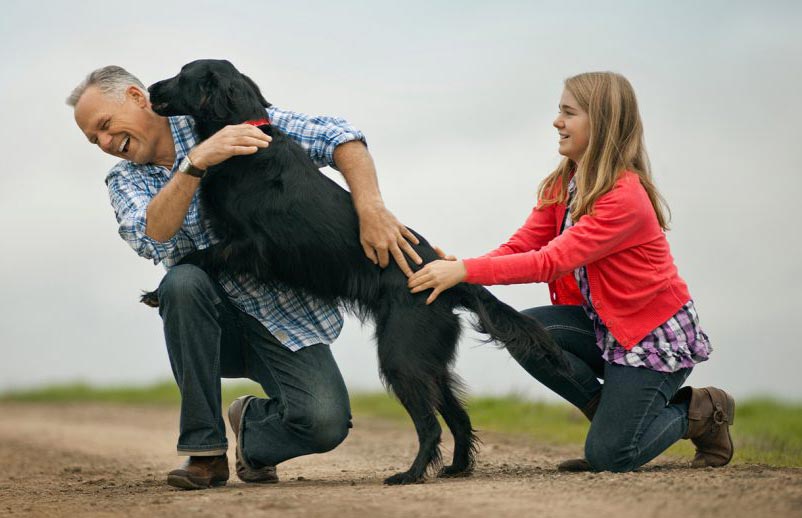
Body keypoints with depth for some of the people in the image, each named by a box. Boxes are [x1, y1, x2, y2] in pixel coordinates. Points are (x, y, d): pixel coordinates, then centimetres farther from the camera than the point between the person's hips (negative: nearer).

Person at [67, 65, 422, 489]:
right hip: (216, 323, 2)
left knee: (326, 423, -27)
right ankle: (205, 450, -20)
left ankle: (252, 426, 11)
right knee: (183, 280, -33)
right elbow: (153, 236, -20)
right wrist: (196, 162, -33)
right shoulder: (124, 181, 4)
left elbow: (335, 137, -12)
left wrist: (371, 208, -29)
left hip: (288, 316, -2)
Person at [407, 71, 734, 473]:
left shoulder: (625, 197, -25)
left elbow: (550, 261, -32)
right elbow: (519, 247, -5)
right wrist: (457, 269, -23)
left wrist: (466, 271, -37)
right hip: (606, 326, 8)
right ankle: (614, 415, 2)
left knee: (608, 457, -13)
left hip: (657, 334, -8)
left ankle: (703, 411, 14)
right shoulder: (562, 186, 3)